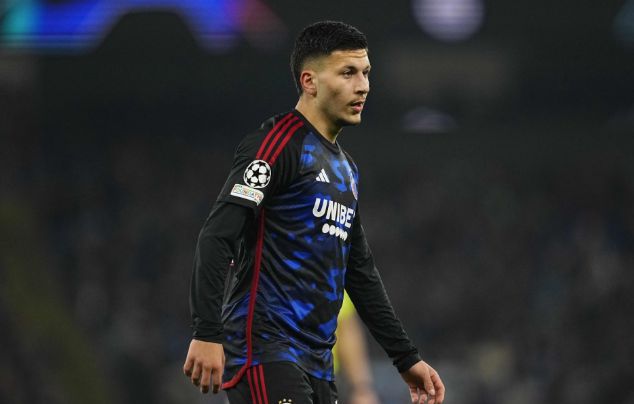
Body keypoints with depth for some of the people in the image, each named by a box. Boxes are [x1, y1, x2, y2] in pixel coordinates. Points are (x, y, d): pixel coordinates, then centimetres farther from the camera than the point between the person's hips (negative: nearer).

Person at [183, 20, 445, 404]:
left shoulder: (345, 168, 21)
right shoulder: (280, 143, -7)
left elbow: (361, 273, 28)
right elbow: (217, 236, -16)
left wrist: (407, 358, 26)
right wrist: (208, 333, -26)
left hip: (317, 366, 9)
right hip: (265, 353, -9)